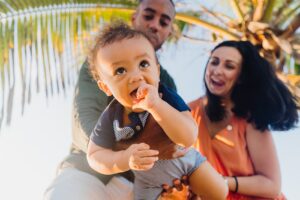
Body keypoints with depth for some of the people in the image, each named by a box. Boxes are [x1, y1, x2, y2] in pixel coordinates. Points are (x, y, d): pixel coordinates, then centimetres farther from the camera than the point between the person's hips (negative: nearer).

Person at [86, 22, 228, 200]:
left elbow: (189, 139, -40)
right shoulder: (111, 119, -25)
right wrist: (124, 160, -38)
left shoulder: (167, 97, -28)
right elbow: (94, 156, -17)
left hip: (186, 160, 0)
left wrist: (156, 105, -52)